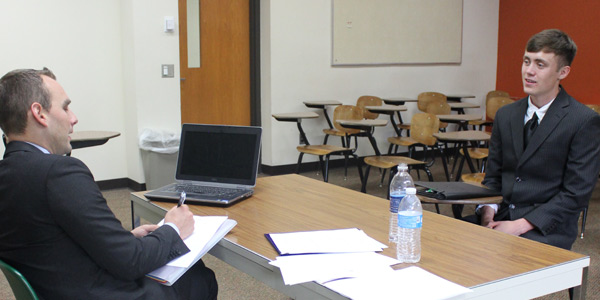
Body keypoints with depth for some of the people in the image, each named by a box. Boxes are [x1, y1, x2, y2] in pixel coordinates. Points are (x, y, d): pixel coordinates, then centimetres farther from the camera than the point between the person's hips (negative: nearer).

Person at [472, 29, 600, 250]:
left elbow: (576, 195, -10)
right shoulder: (506, 115, 11)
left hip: (547, 228, -5)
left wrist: (522, 224, -17)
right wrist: (488, 208, -7)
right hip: (502, 216, 5)